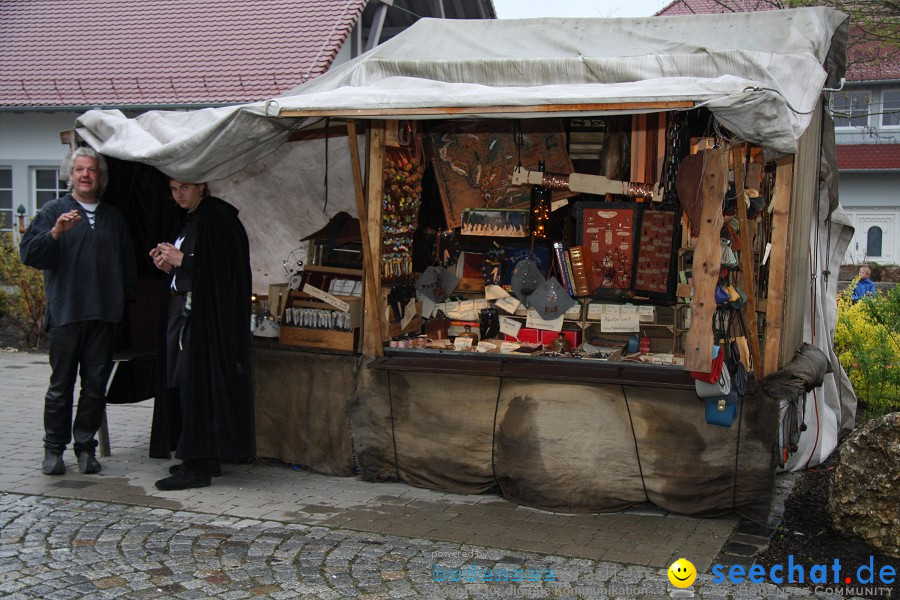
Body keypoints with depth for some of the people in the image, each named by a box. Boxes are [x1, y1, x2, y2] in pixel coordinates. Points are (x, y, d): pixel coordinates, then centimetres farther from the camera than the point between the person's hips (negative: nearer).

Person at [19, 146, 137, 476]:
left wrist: (125, 300, 11)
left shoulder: (114, 217, 15)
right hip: (66, 313, -3)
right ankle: (54, 448, 12)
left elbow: (127, 264, 19)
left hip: (104, 315, 3)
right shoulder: (54, 211, 4)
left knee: (96, 384, 4)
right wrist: (56, 232, -19)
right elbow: (28, 253, -4)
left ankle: (85, 446, 14)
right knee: (61, 385, 2)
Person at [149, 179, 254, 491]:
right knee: (182, 382, 10)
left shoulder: (217, 219, -12)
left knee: (195, 383, -10)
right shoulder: (191, 219, 18)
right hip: (184, 311, 10)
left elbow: (219, 267, -19)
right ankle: (206, 459, 18)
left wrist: (181, 259, -16)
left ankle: (199, 466, -5)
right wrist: (169, 266, 6)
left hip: (204, 316, -10)